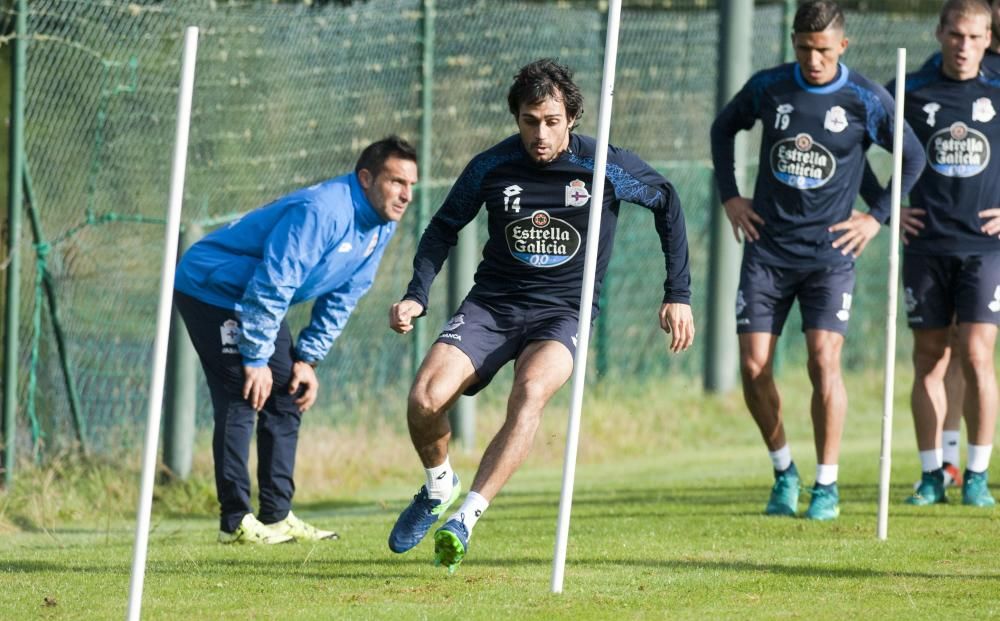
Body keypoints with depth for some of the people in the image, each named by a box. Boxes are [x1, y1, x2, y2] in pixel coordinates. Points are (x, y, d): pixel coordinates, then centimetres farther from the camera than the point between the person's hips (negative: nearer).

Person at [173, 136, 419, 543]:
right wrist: (256, 360, -27)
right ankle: (235, 521, -15)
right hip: (211, 291, -10)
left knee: (288, 395, 7)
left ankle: (277, 516, 11)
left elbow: (341, 298, 8)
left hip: (259, 302, 10)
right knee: (242, 399, -15)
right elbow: (270, 287, -31)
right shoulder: (320, 212, -32)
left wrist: (308, 358, 3)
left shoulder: (381, 226, -2)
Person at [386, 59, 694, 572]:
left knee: (530, 390, -35)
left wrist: (678, 295, 7)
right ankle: (438, 486, 12)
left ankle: (466, 518, -37)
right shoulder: (491, 167, -3)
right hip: (491, 304, 2)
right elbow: (444, 227, 11)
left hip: (562, 312, -2)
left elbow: (666, 202, 10)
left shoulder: (606, 168, -8)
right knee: (424, 399, -21)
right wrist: (417, 295, -3)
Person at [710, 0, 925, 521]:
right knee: (753, 365, -4)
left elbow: (913, 158, 7)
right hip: (767, 248, 2)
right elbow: (723, 129, 19)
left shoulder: (866, 100, -5)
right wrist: (729, 196, 11)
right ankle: (783, 471, 16)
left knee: (823, 362, -13)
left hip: (829, 250, -2)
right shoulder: (767, 88, 0)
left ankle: (826, 486, -1)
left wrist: (877, 215, 1)